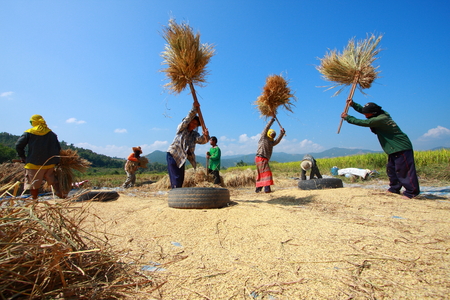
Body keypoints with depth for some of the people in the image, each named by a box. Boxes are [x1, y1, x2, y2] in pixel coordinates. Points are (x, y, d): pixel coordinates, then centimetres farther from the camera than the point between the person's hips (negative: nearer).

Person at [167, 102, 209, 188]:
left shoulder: (194, 134, 7)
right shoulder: (181, 128, -2)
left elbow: (201, 140, -15)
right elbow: (188, 118, -19)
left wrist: (205, 136, -37)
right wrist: (194, 108, -26)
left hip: (181, 158, 6)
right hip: (172, 155, -6)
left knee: (181, 179, 8)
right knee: (176, 178, -11)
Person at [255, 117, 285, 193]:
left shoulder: (271, 142, 23)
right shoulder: (263, 138, 4)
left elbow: (277, 141, 7)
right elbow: (266, 128, 0)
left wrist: (282, 133, -3)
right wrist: (272, 120, 5)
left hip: (265, 159, 9)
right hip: (261, 158, -9)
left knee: (261, 174, 12)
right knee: (266, 172, -13)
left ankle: (258, 189, 19)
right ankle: (267, 189, -16)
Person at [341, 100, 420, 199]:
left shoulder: (381, 119, -24)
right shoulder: (382, 114, 6)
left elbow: (364, 123, -23)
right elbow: (363, 110, 12)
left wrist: (347, 117, -14)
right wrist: (353, 104, 1)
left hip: (401, 148, -10)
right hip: (394, 149, 10)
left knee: (403, 170, -7)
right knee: (391, 169, 13)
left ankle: (411, 192, 1)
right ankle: (394, 189, 22)